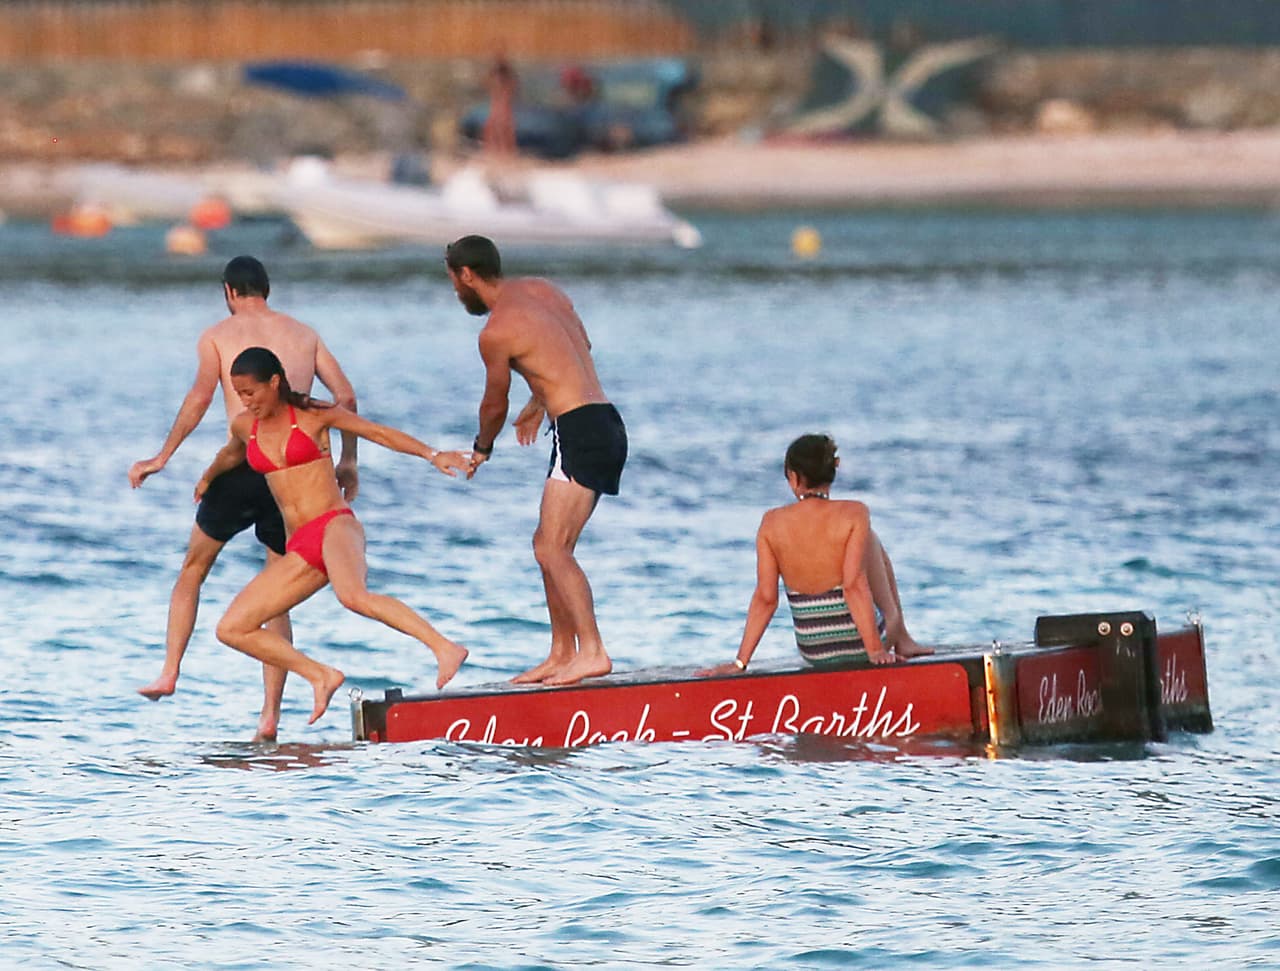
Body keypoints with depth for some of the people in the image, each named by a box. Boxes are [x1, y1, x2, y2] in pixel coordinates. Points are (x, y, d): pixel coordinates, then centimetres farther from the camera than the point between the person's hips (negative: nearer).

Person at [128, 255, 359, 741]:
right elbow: (345, 396, 9)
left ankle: (170, 672, 12)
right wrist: (348, 460, 17)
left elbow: (200, 396, -12)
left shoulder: (218, 335, 4)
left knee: (193, 568, 20)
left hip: (242, 465, -3)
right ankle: (270, 715, 0)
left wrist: (163, 457, -10)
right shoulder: (304, 334, 15)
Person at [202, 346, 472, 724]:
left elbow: (378, 433, 3)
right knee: (232, 629, -3)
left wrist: (431, 454, -9)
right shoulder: (245, 427, 13)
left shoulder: (313, 416, 0)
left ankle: (444, 648, -41)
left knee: (353, 596, -39)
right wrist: (207, 478, 57)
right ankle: (321, 676, 4)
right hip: (300, 549, 6)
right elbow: (230, 455, 37)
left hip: (336, 526, -6)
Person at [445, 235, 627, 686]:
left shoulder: (496, 332, -10)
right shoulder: (542, 290, 15)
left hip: (580, 431, -9)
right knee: (548, 545, 16)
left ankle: (592, 651, -24)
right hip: (605, 424, 9)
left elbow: (495, 404, 4)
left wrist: (481, 449, 25)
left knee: (552, 548, -15)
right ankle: (561, 653, 19)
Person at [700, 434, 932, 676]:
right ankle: (901, 640, 35)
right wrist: (875, 651, -20)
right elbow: (854, 586, -23)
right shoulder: (853, 513, -17)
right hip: (859, 644, -3)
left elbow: (765, 599, -10)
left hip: (813, 652, 3)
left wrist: (740, 663, -5)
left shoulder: (772, 522, -9)